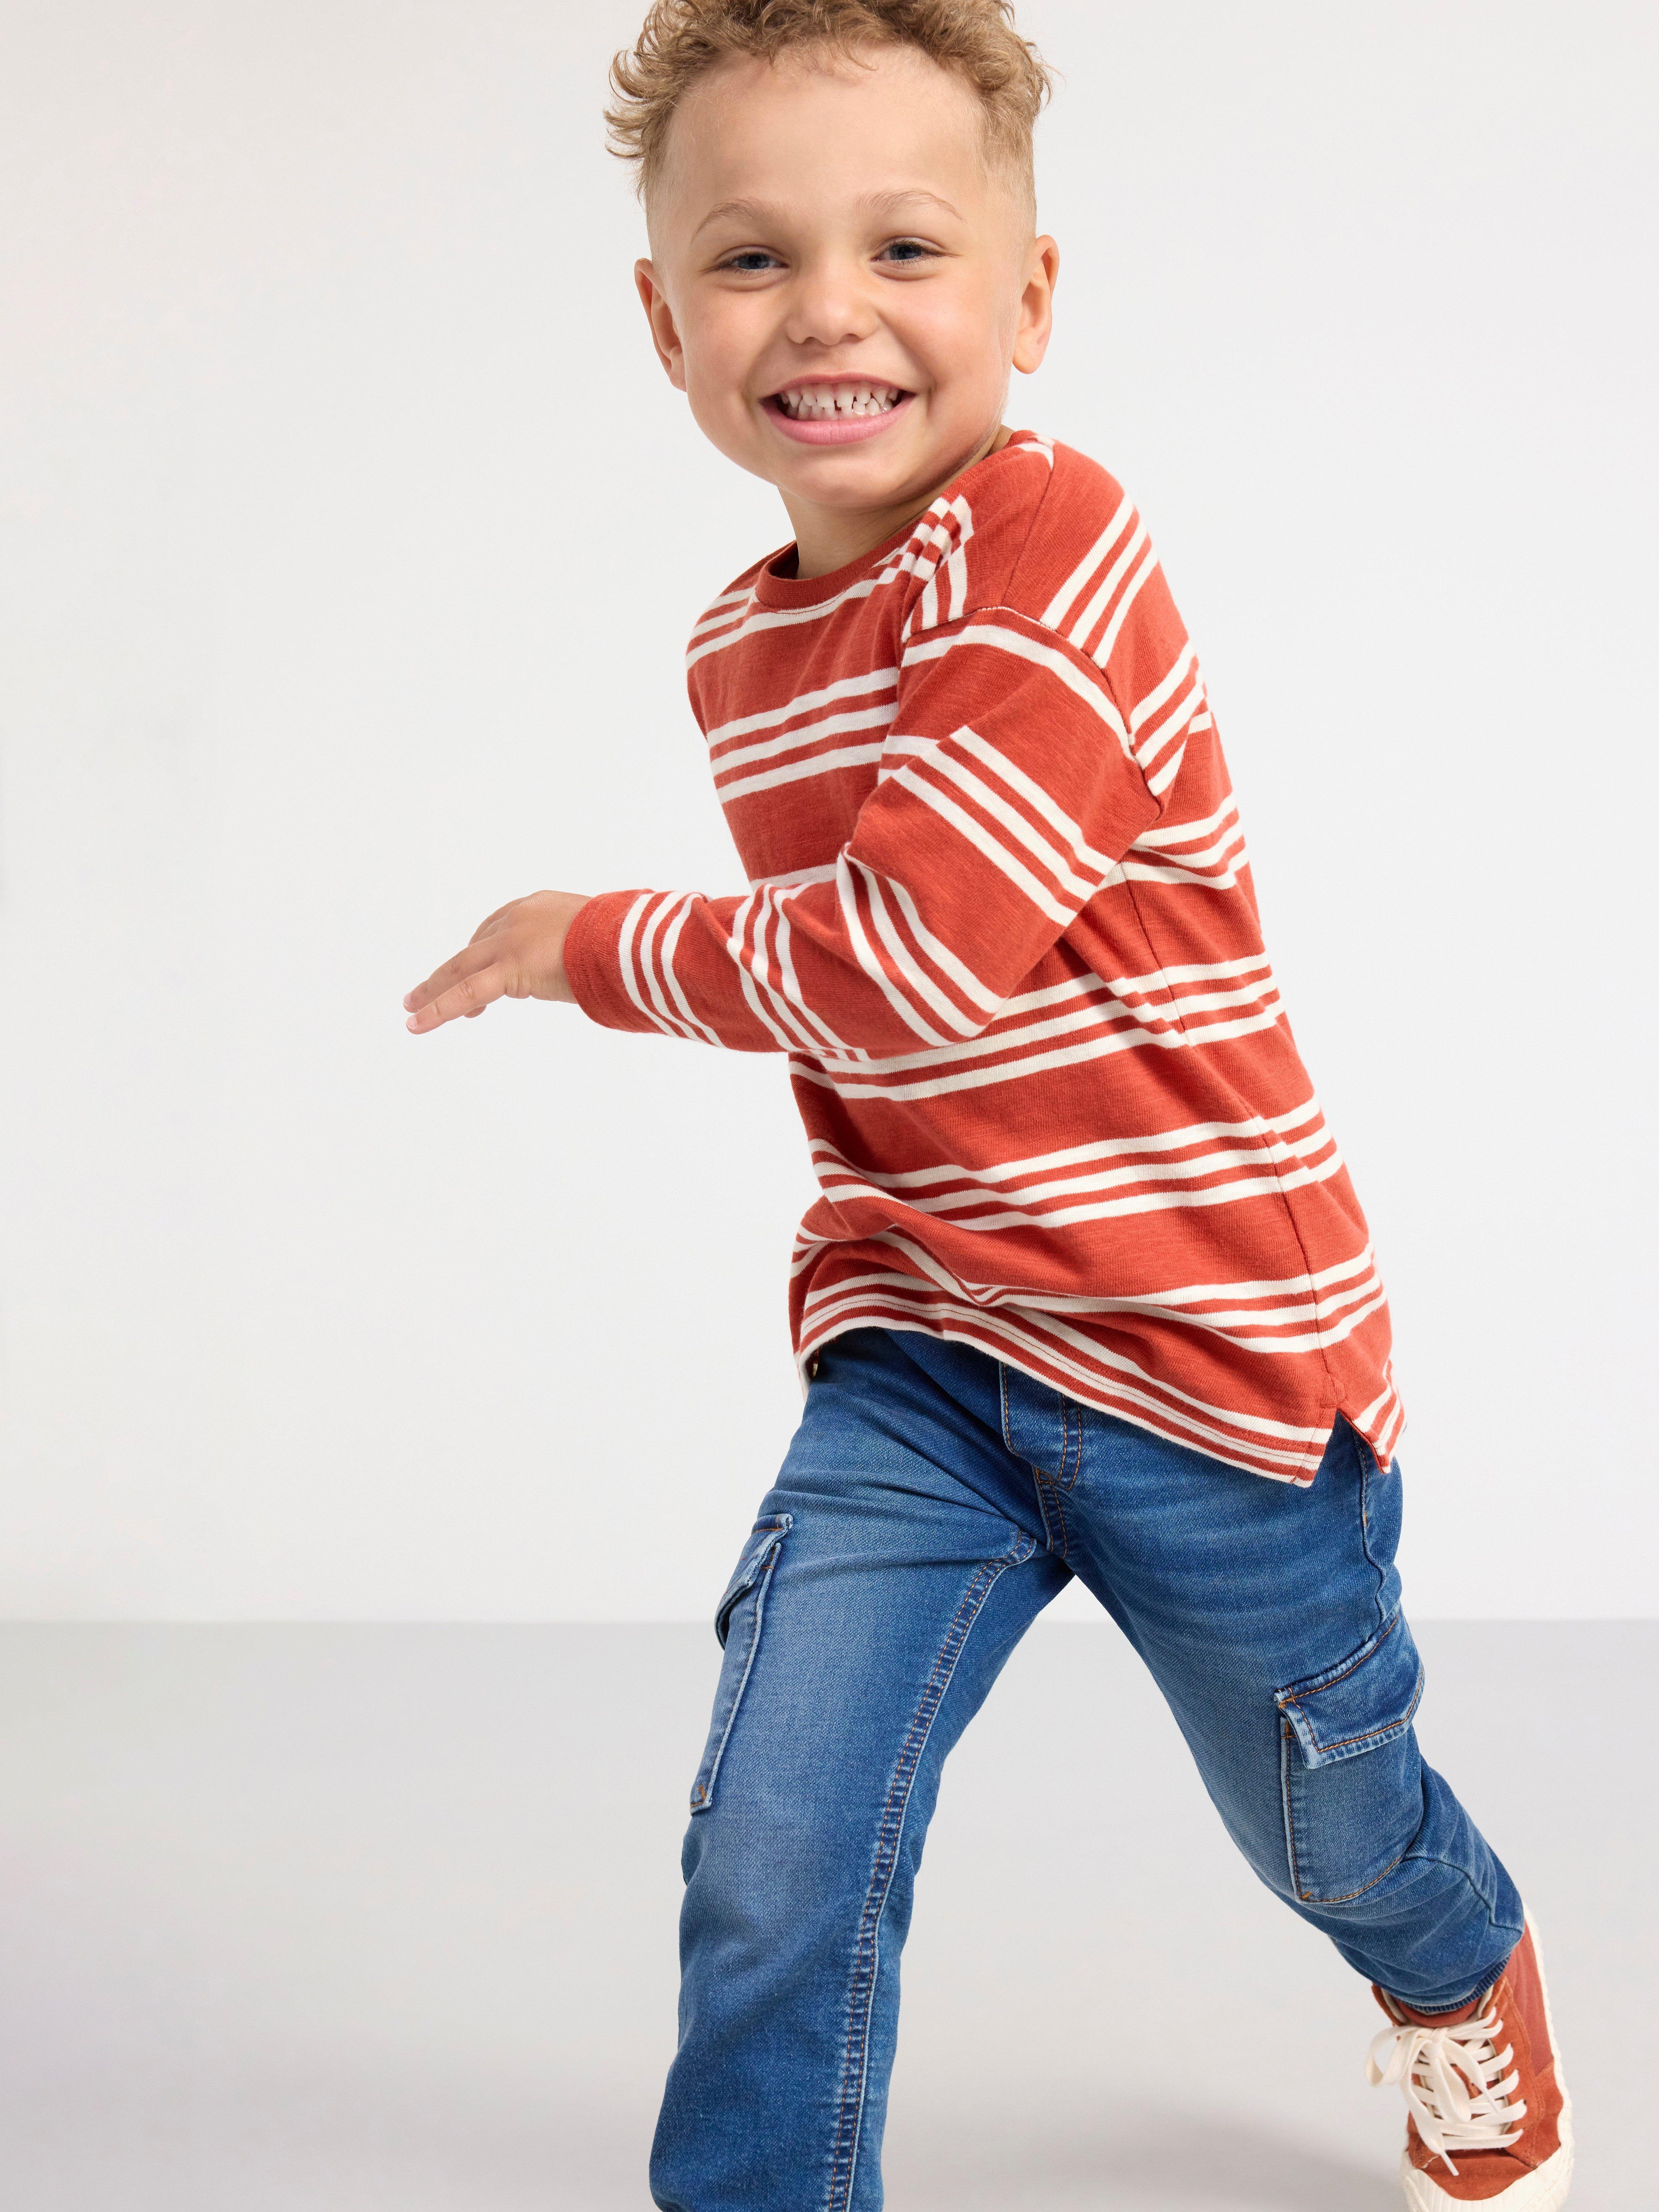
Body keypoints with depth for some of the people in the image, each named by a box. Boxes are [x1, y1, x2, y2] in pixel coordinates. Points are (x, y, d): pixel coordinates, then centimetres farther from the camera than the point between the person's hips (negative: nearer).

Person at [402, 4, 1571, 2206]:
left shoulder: (1046, 547, -22)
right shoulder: (741, 651, 3)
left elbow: (907, 965, -29)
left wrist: (595, 946, -15)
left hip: (1207, 1356, -4)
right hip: (920, 1354, 5)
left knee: (1326, 1822, 20)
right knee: (771, 1857, -9)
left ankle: (1470, 1983, 54)